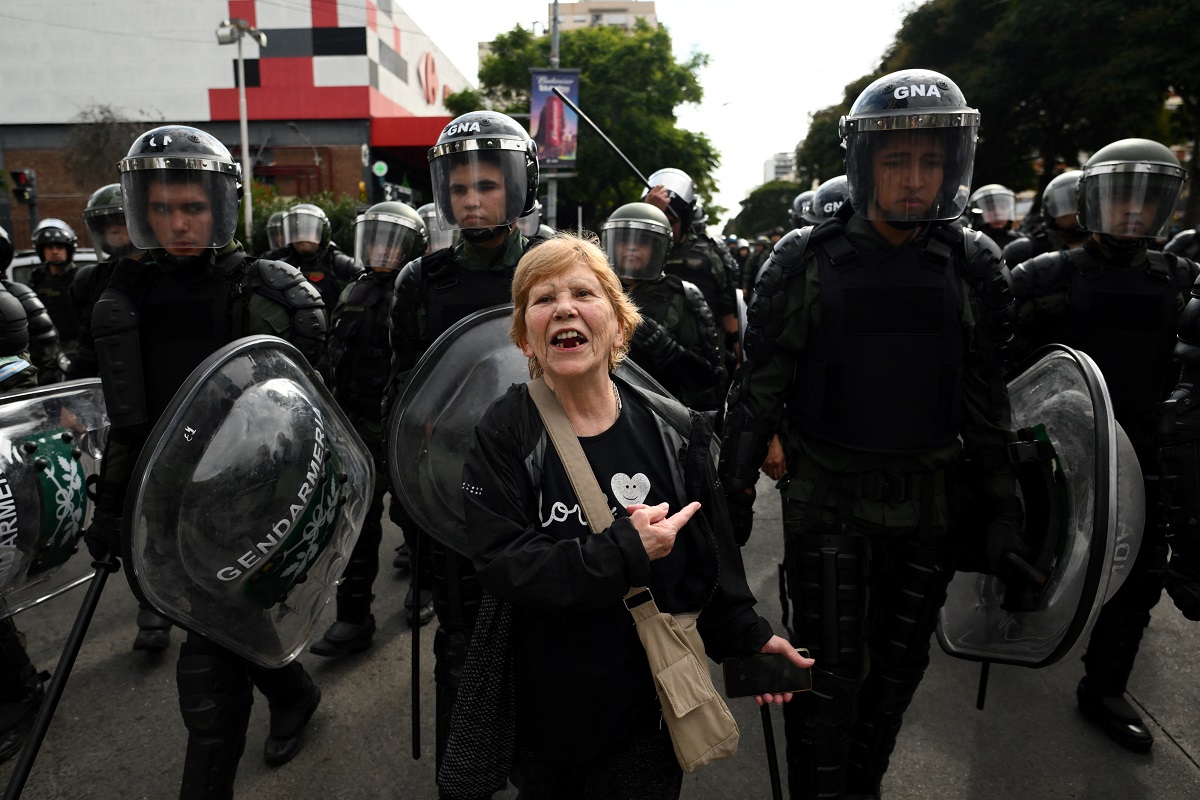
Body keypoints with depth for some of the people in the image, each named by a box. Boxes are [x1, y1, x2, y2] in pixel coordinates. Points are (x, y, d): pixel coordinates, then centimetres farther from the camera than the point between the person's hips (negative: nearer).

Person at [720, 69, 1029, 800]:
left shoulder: (974, 266, 0)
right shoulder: (807, 262, -8)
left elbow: (987, 401, 7)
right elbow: (760, 388, -6)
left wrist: (1005, 507, 7)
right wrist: (732, 492, -6)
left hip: (931, 503, 4)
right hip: (828, 501, -3)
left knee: (898, 669, 17)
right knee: (831, 676, 3)